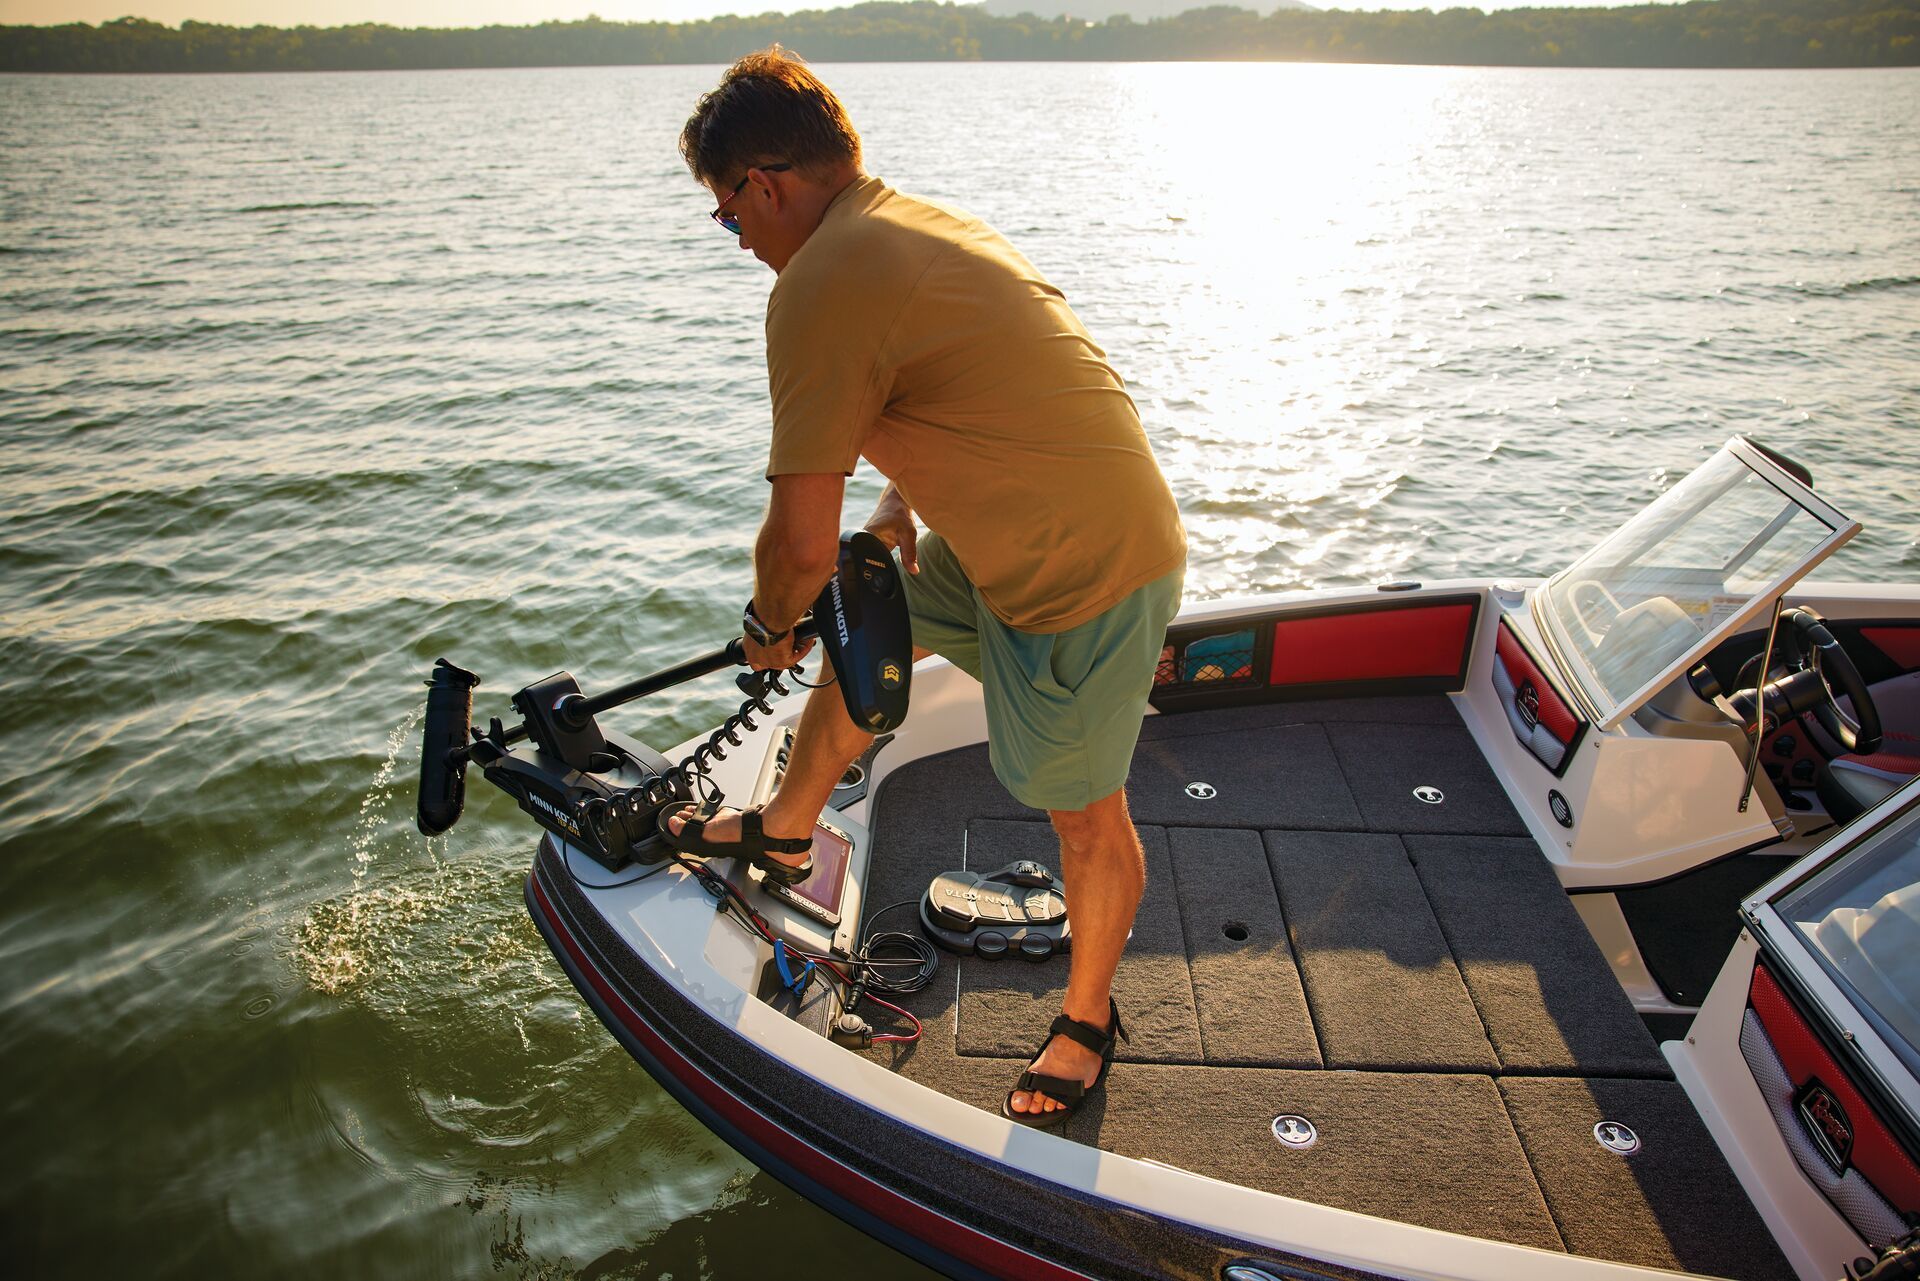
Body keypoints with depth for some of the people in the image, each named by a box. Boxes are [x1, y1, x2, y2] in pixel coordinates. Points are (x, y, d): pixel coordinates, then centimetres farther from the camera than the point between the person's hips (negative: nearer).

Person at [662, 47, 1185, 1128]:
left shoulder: (824, 282, -21)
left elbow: (803, 541, -19)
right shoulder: (915, 222, 9)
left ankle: (1089, 1019, 32)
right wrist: (901, 503, 16)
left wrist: (770, 628, 1)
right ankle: (784, 834, 42)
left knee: (1086, 812, 8)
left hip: (1090, 576, -10)